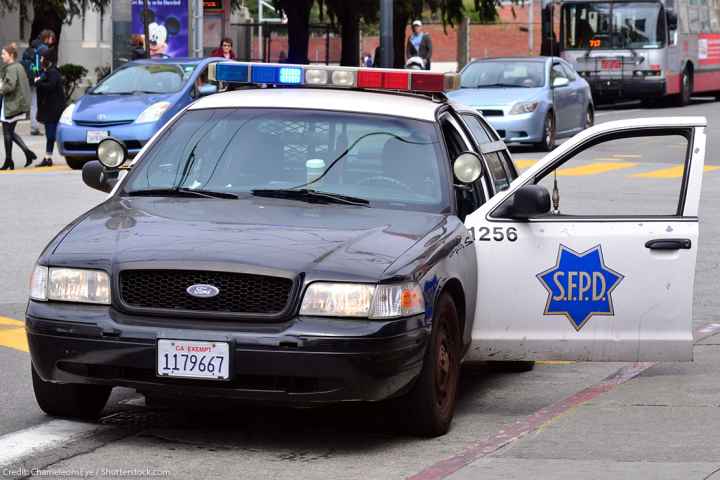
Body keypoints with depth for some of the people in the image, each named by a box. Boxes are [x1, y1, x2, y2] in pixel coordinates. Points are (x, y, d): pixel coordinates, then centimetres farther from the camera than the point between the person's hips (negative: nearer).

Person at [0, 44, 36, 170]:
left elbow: (10, 86, -27)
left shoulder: (11, 69, -16)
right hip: (20, 104, 10)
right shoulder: (19, 67, 13)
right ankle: (28, 152, 9)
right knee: (10, 132, 16)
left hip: (11, 105, -10)